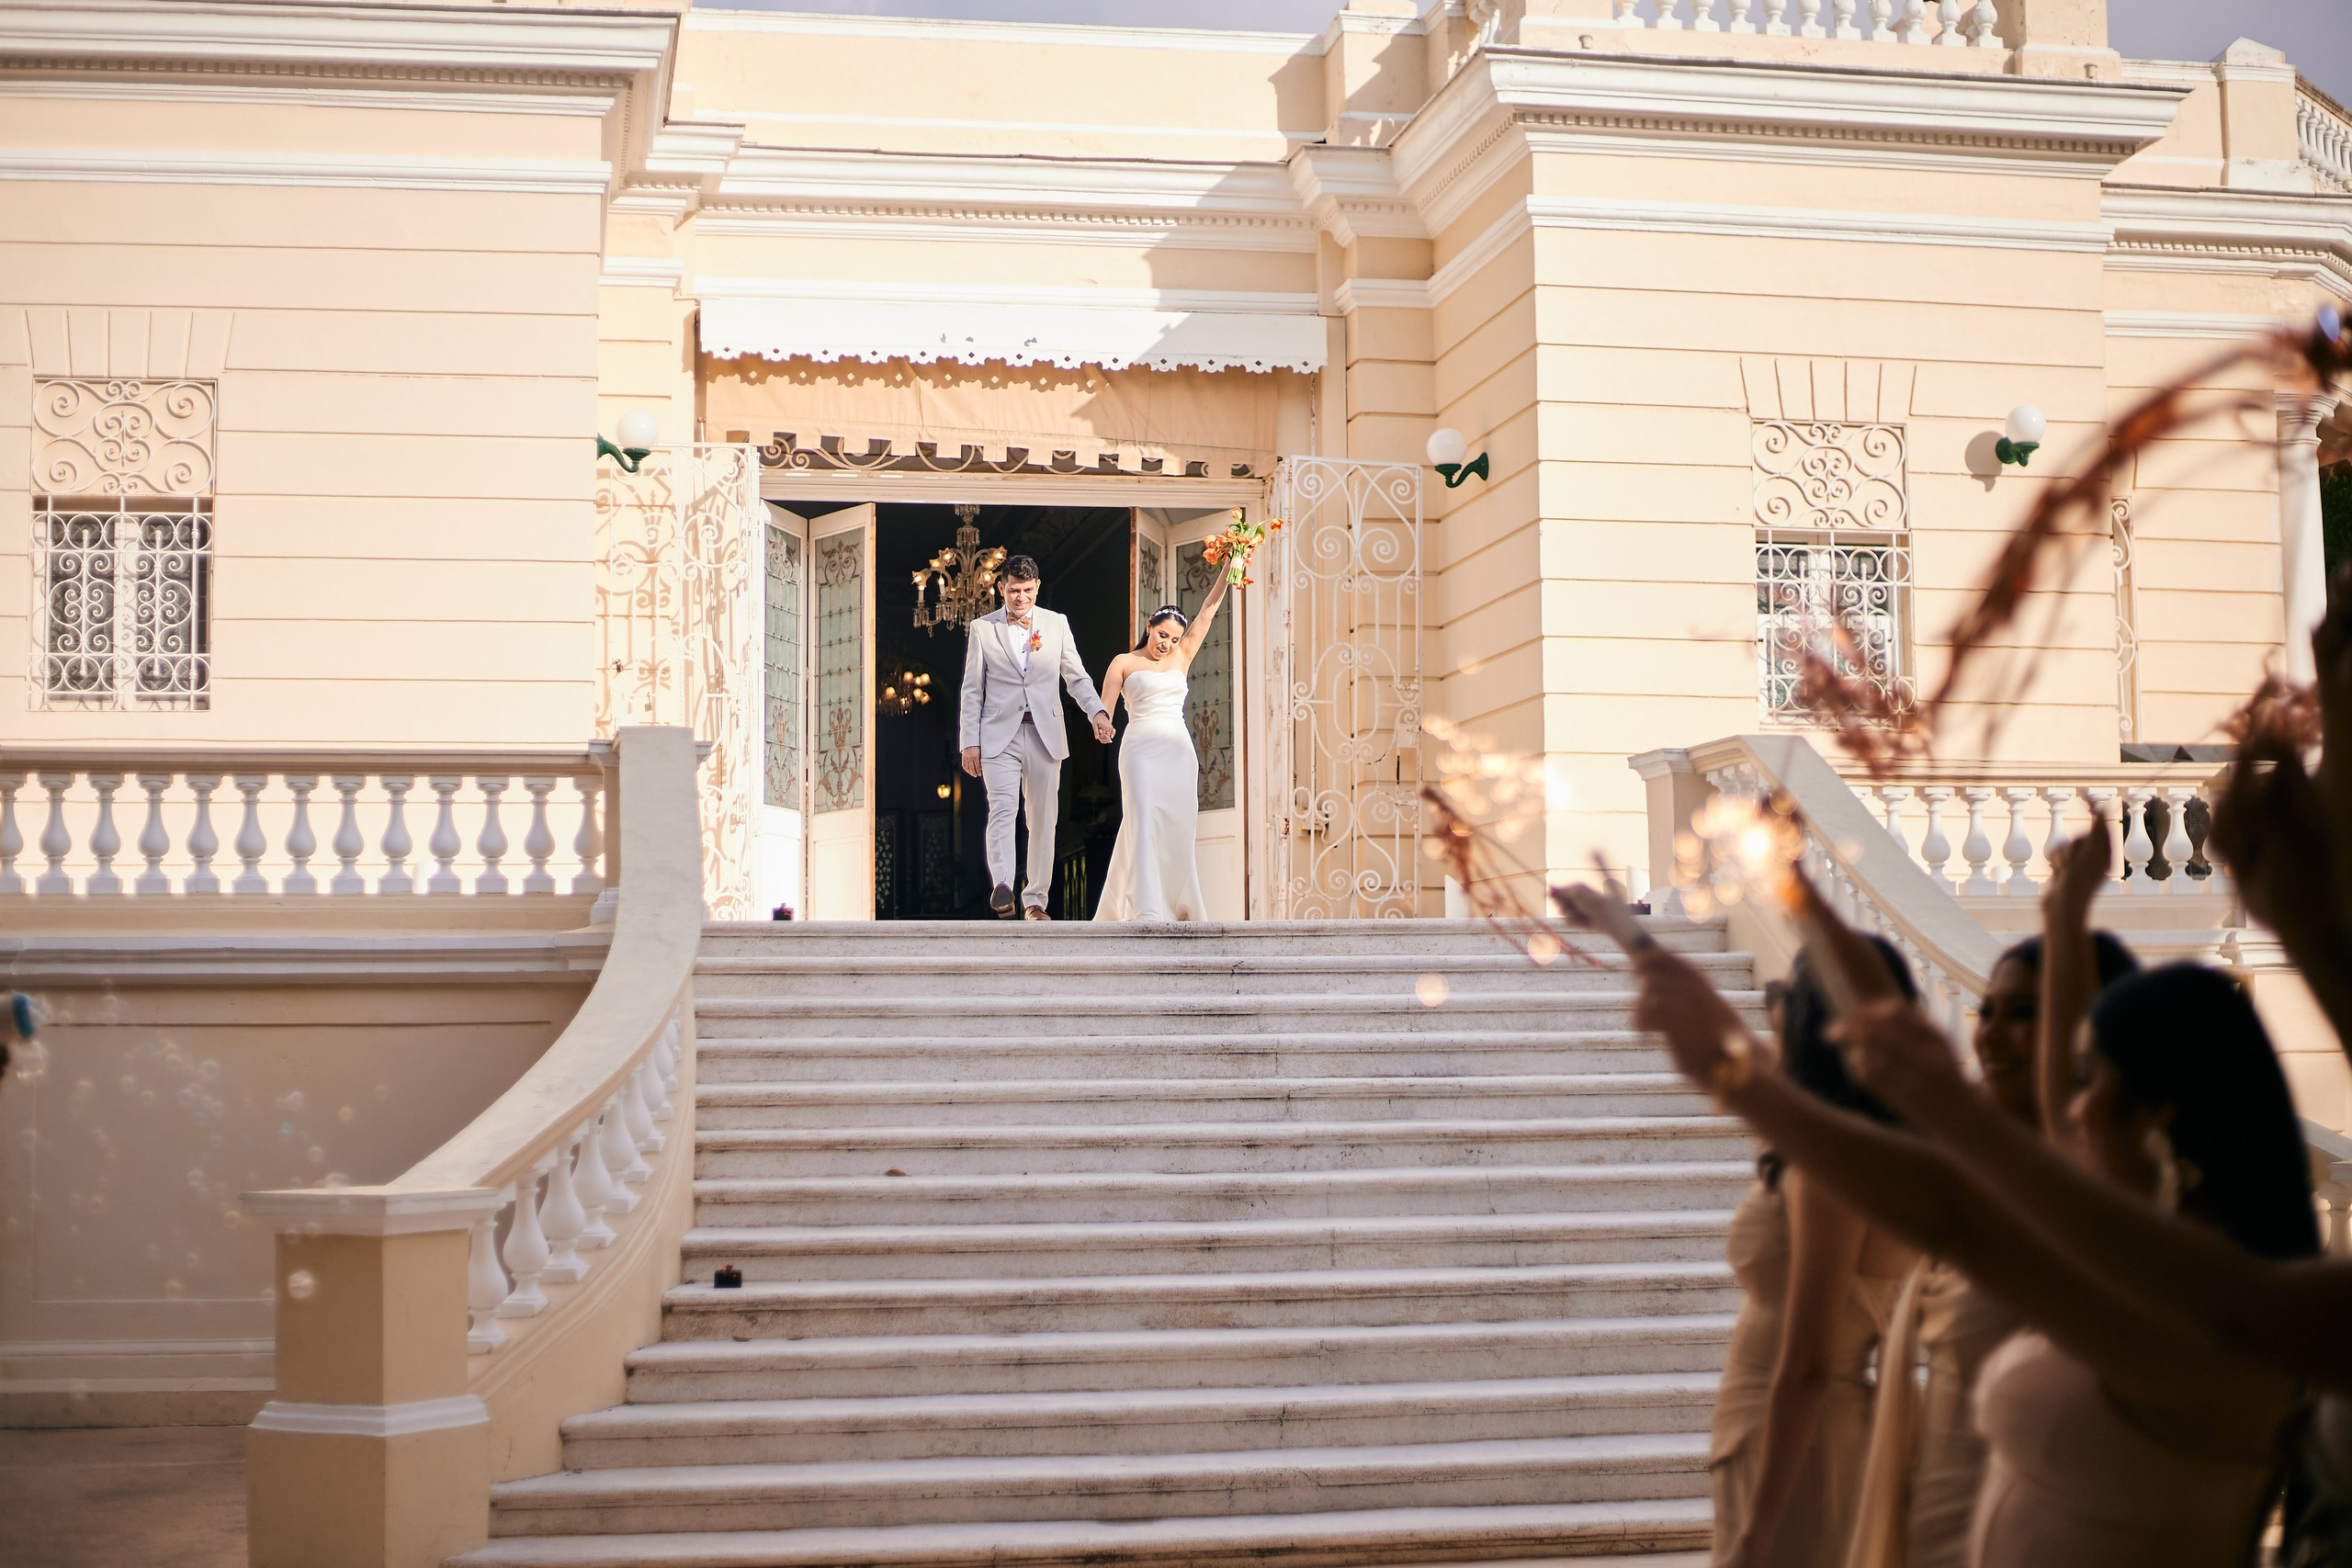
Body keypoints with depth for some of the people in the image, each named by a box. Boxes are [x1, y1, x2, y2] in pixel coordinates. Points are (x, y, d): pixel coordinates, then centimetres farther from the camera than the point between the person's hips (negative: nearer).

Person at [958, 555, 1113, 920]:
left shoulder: (1057, 624, 10)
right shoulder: (982, 629, 6)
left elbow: (1076, 678, 9)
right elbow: (972, 691, 7)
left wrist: (1097, 711, -9)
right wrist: (970, 742, 0)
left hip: (1045, 735, 2)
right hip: (999, 735, -2)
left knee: (1044, 819, 4)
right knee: (1002, 809, -20)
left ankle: (1036, 900, 13)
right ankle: (1002, 886, -34)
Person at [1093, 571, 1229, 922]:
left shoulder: (1181, 658, 18)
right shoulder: (1124, 663, 8)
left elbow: (1208, 609, 16)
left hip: (1179, 752, 5)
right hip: (1141, 750, -5)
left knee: (1177, 829, -1)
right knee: (1144, 824, -18)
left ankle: (1176, 905, 5)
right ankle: (1146, 912, -28)